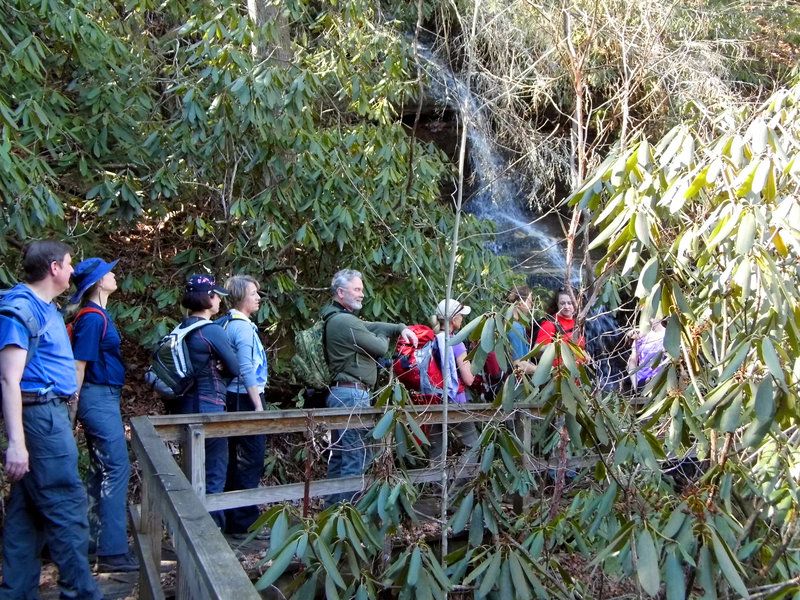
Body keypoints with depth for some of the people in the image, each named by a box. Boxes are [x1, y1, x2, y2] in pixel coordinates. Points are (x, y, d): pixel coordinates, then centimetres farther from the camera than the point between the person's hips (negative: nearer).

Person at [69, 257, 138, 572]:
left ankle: (95, 540, 23)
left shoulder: (97, 315, 14)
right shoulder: (93, 317, -15)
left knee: (101, 470, 14)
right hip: (99, 397, -10)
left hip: (102, 397, 10)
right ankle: (113, 552, -7)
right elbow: (79, 365, -17)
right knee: (117, 468, -10)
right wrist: (73, 409, -17)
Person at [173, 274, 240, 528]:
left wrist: (213, 369, 3)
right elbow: (235, 368, -10)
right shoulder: (212, 331, -16)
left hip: (186, 404, 8)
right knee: (215, 472, 2)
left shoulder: (182, 329, 8)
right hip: (209, 406, -8)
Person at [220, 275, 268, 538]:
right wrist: (258, 406, -20)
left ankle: (233, 518, 24)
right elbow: (247, 370, -22)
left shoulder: (231, 323, 13)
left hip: (238, 398, 10)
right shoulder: (243, 327, -16)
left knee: (238, 458, 15)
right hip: (246, 398, -10)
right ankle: (244, 521, 2)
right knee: (252, 458, -4)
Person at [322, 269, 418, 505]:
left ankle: (333, 506, 23)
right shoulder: (345, 321, -17)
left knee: (339, 455, 15)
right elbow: (380, 348, -12)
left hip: (340, 393, 11)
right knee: (358, 457, -7)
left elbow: (370, 326, 22)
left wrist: (400, 328, 9)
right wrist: (383, 338, 11)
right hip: (353, 394, -11)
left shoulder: (337, 319, 16)